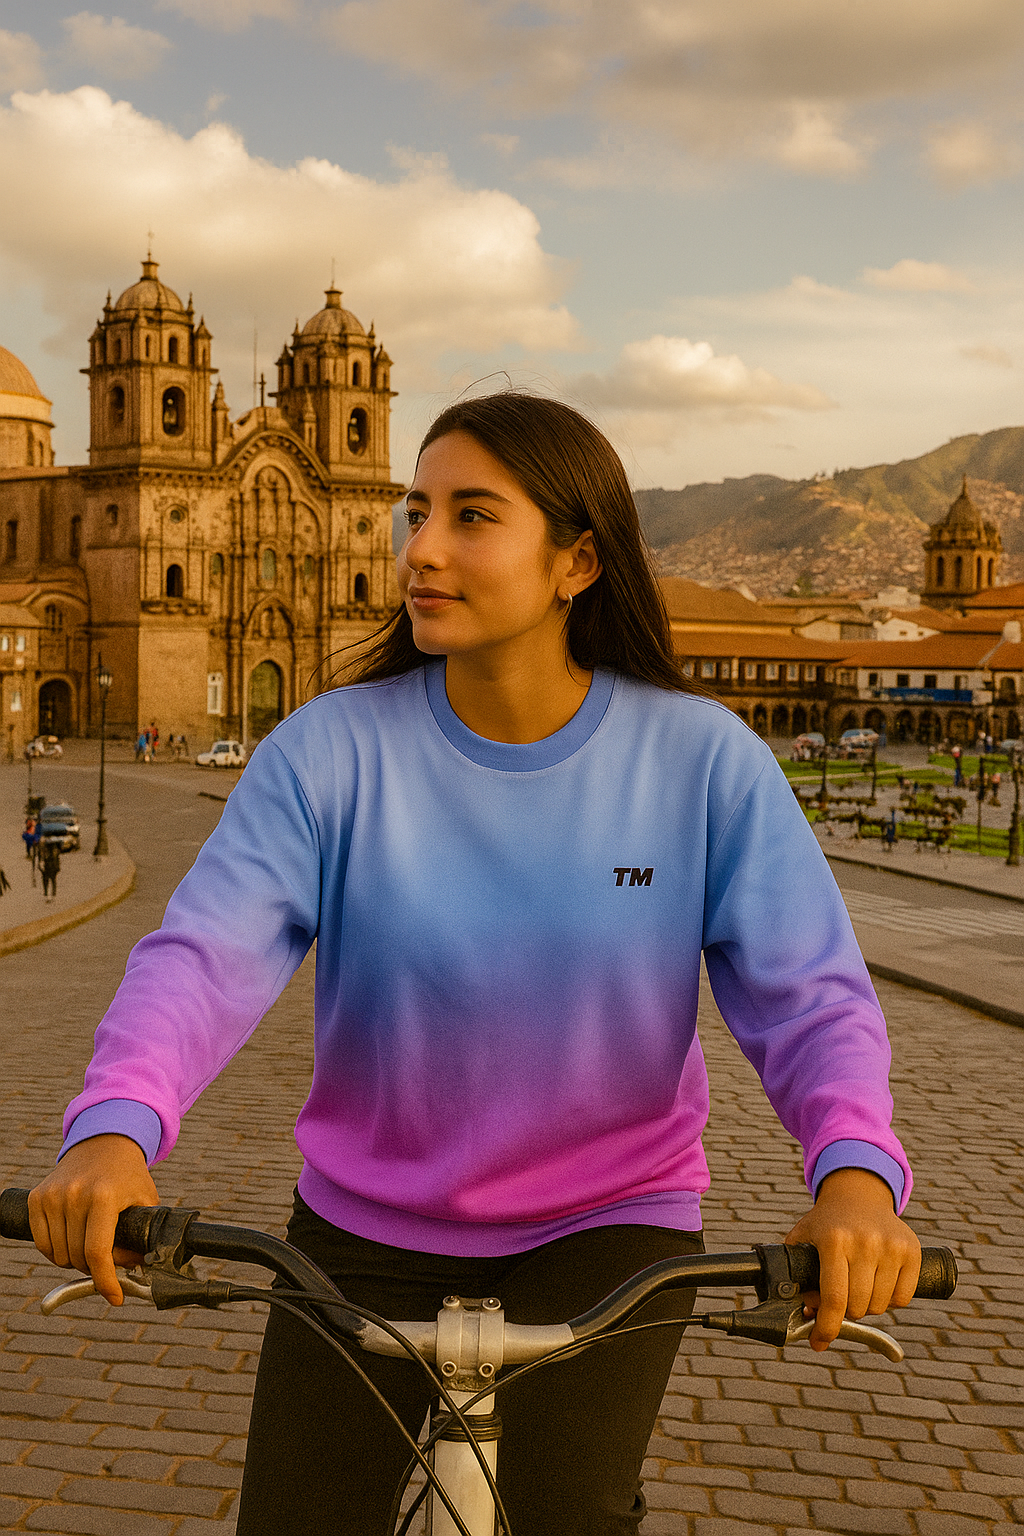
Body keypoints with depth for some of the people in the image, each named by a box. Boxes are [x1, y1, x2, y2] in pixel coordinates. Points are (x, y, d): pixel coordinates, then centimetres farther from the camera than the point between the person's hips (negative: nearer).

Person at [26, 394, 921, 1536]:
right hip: (367, 1229, 1)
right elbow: (204, 955, -20)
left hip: (605, 1225, -1)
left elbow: (809, 992, -14)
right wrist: (115, 1128, -40)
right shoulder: (329, 750, -11)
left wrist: (855, 1170, -34)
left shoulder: (703, 762, -11)